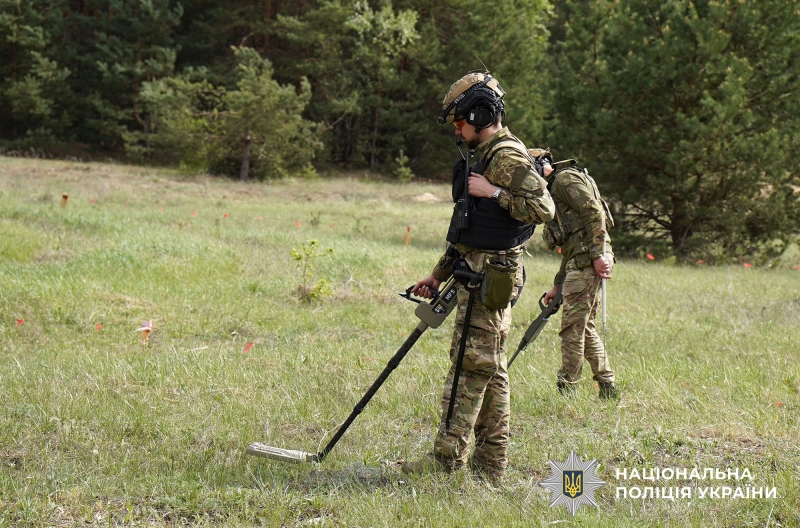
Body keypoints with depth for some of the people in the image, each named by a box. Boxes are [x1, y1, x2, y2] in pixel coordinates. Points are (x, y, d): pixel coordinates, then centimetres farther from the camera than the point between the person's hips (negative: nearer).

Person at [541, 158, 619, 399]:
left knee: (572, 327, -6)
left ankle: (566, 391, -2)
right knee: (585, 328, 15)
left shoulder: (566, 178, -4)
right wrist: (557, 286, 27)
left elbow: (594, 213, -17)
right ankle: (607, 388, 19)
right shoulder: (554, 188, 27)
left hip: (588, 260, -10)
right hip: (580, 260, 10)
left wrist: (598, 255, -22)